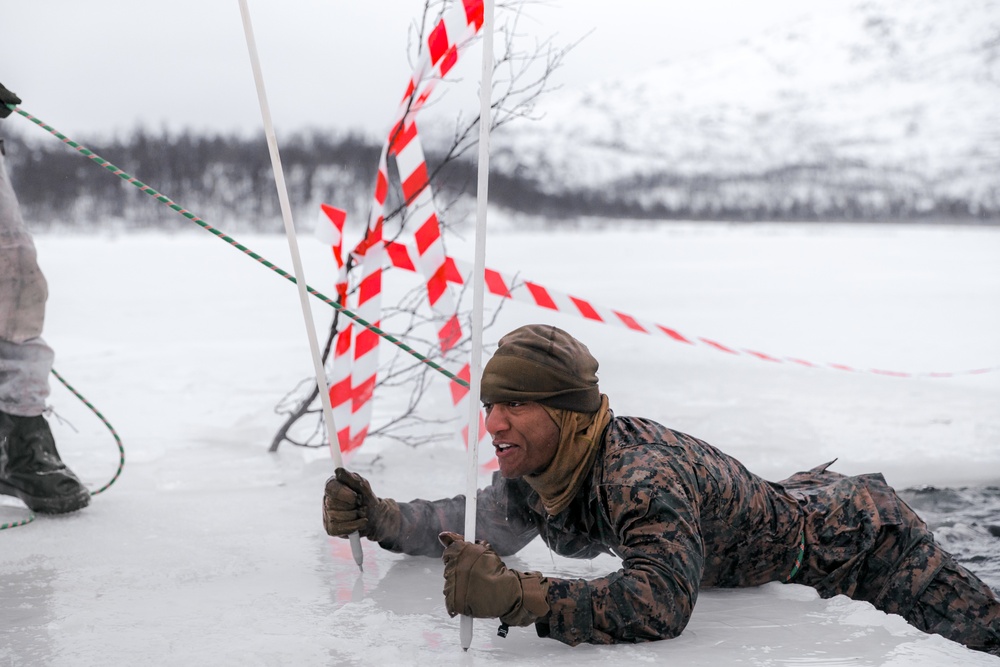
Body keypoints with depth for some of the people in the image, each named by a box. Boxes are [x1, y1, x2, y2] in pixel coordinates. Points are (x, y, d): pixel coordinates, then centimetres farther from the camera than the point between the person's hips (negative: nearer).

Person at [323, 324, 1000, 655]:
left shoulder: (640, 476, -41)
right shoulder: (538, 470, -15)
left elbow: (661, 602, -53)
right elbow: (476, 525, 0)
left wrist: (515, 597, -59)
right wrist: (377, 517, -14)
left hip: (854, 538, -7)